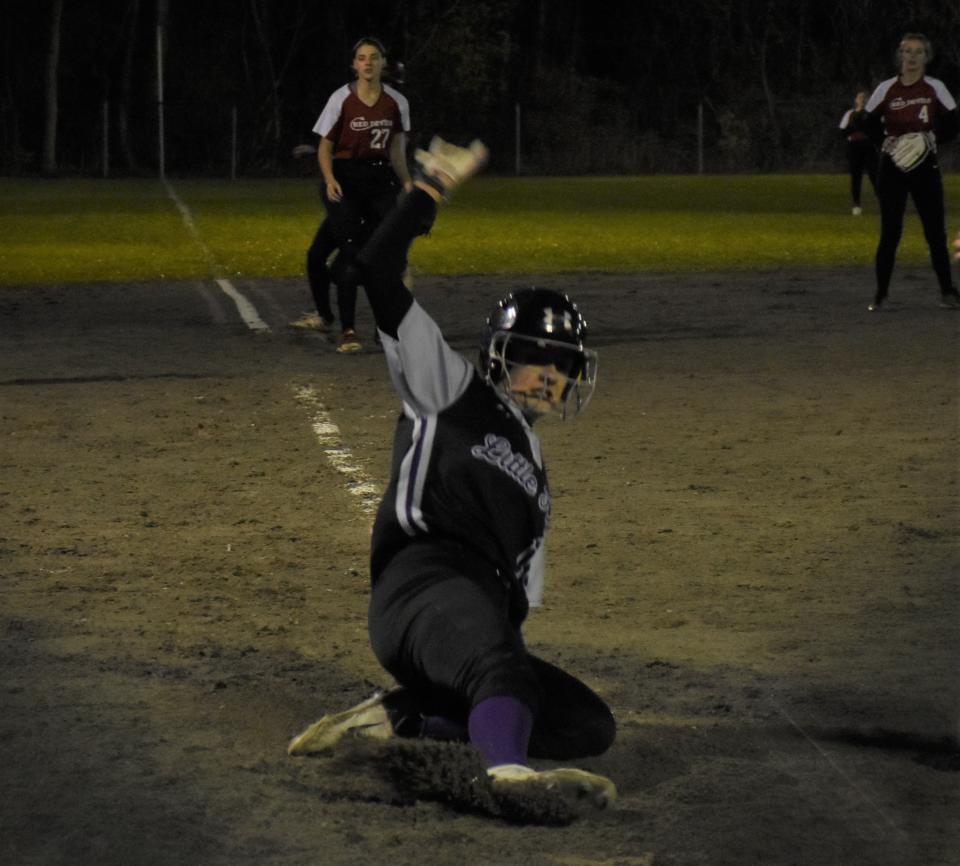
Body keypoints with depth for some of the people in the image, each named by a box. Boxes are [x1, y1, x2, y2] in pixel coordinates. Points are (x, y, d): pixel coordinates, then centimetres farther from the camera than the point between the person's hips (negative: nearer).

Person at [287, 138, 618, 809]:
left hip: (486, 620, 8)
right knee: (499, 659, -38)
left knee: (593, 726, -10)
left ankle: (399, 719, -16)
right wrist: (432, 191, -1)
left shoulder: (533, 466, 33)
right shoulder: (452, 392, 14)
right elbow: (379, 274, 3)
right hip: (424, 583, -8)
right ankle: (510, 771, -70)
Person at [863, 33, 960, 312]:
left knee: (935, 231, 0)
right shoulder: (886, 89, -1)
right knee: (889, 233, -1)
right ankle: (881, 294, 6)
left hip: (925, 166, 0)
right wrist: (887, 141, -9)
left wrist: (931, 139, -12)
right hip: (892, 167, 0)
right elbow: (869, 125, 8)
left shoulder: (935, 89, 0)